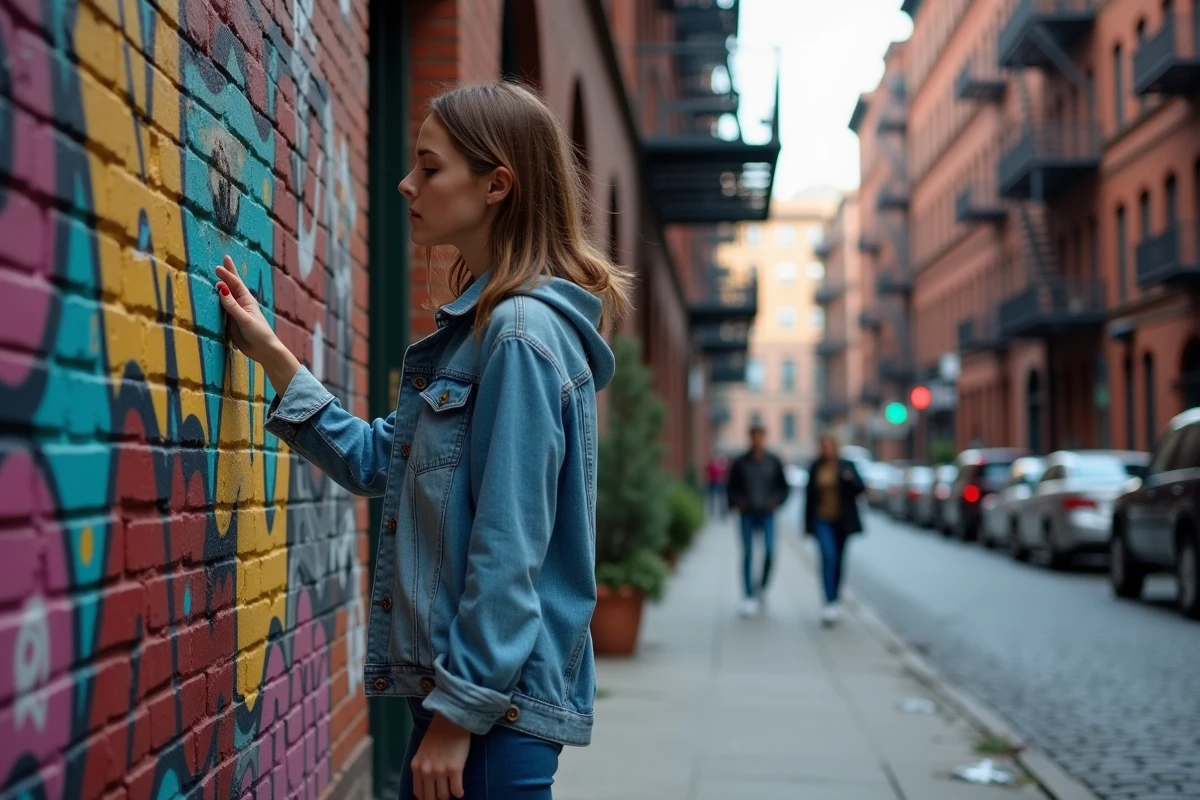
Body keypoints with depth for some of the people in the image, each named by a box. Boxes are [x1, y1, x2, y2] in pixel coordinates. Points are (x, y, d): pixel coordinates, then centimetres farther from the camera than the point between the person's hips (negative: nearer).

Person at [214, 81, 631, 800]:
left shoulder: (521, 332, -17)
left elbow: (510, 547, -20)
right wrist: (273, 355, 12)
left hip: (498, 699, -9)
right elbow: (377, 460, 16)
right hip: (456, 683, 9)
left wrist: (460, 711, -19)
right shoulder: (477, 326, 13)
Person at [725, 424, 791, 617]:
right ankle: (749, 597, 5)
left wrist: (776, 500, -5)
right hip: (747, 514, 0)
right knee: (748, 554, -1)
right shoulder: (740, 463, 1)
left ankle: (762, 586, 15)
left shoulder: (774, 462, 4)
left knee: (770, 551, -12)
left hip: (767, 514, 0)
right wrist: (737, 502, -8)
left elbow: (784, 486, 11)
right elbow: (731, 487, 9)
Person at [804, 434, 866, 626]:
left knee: (839, 562, 10)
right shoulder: (815, 468, 2)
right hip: (822, 521, -1)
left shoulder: (847, 466, -1)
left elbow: (859, 488, -5)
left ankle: (836, 600, 27)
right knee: (828, 558, -17)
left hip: (842, 521, 1)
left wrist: (850, 479, -27)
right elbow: (809, 495, 6)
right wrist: (808, 523, 7)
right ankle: (830, 604, -22)